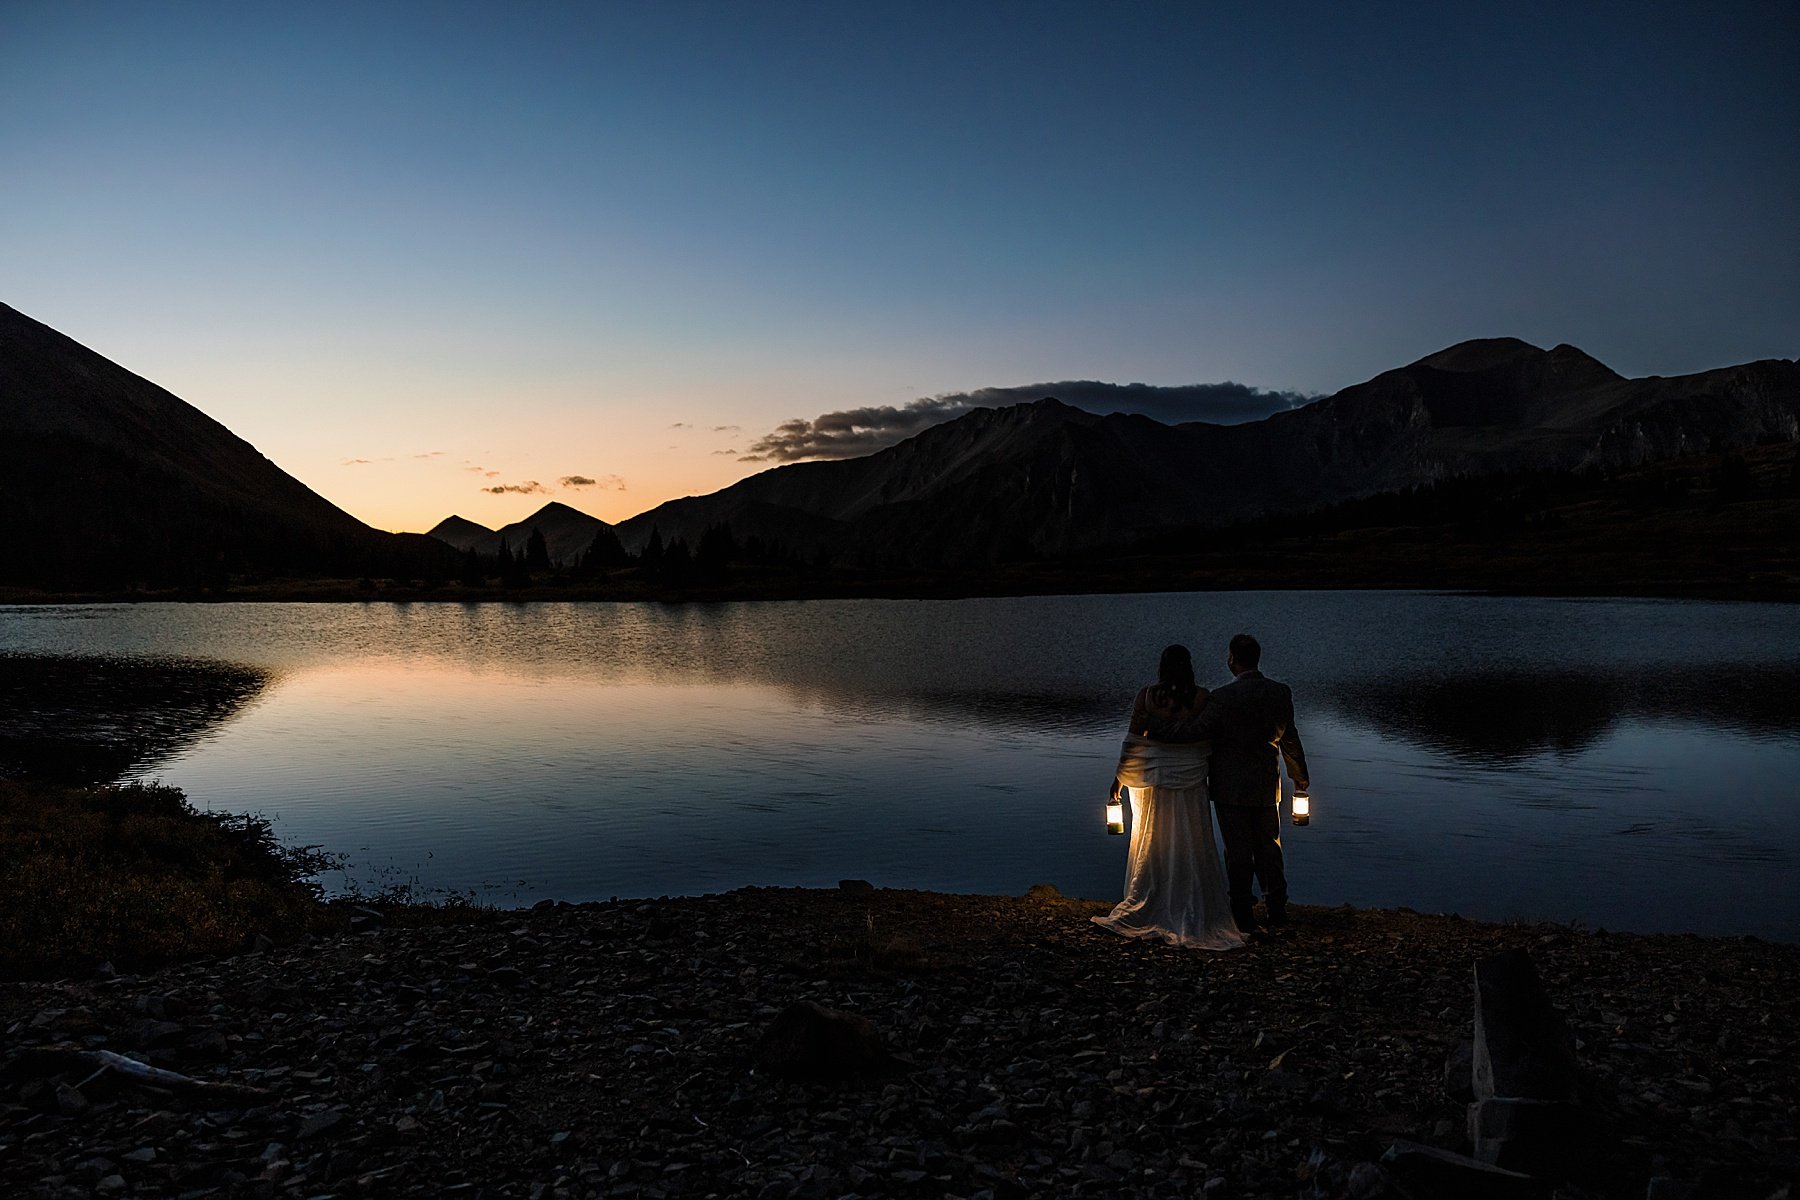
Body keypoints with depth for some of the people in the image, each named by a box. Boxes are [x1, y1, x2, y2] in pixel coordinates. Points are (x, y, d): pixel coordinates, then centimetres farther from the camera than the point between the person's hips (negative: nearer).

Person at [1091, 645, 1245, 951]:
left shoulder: (1147, 696, -8)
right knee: (1189, 847, 6)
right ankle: (1191, 915, 11)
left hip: (1152, 779, 1)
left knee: (1150, 844, 12)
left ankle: (1141, 912, 20)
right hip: (1190, 781, -1)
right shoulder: (1201, 698, -8)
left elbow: (1133, 740, -7)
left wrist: (1120, 776, 3)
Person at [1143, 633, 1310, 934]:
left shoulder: (1223, 697, -20)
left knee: (1238, 852, 5)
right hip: (1267, 787, 5)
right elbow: (1290, 740, 9)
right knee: (1269, 848, 17)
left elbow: (1195, 731, -23)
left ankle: (1244, 914, 13)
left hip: (1231, 788, -5)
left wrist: (1153, 724, -13)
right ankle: (1277, 909, 26)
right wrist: (1300, 775, 24)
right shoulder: (1281, 693, -1)